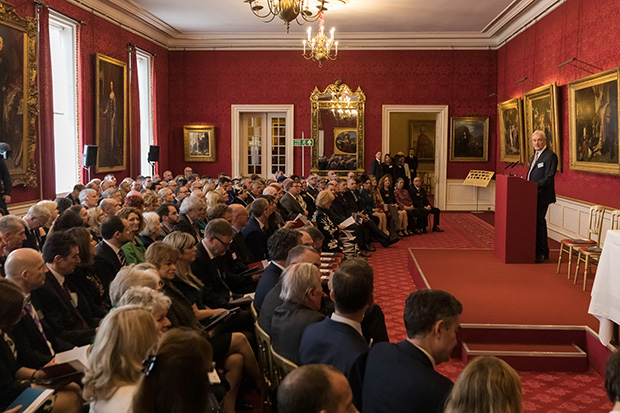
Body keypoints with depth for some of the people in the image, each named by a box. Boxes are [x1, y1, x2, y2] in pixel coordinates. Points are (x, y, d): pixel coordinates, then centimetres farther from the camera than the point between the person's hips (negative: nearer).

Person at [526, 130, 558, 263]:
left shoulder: (550, 156, -10)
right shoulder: (535, 156, 19)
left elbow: (548, 178, -17)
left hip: (542, 196, -8)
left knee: (538, 222, -7)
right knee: (533, 221, 9)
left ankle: (542, 253, 2)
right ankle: (536, 250, 17)